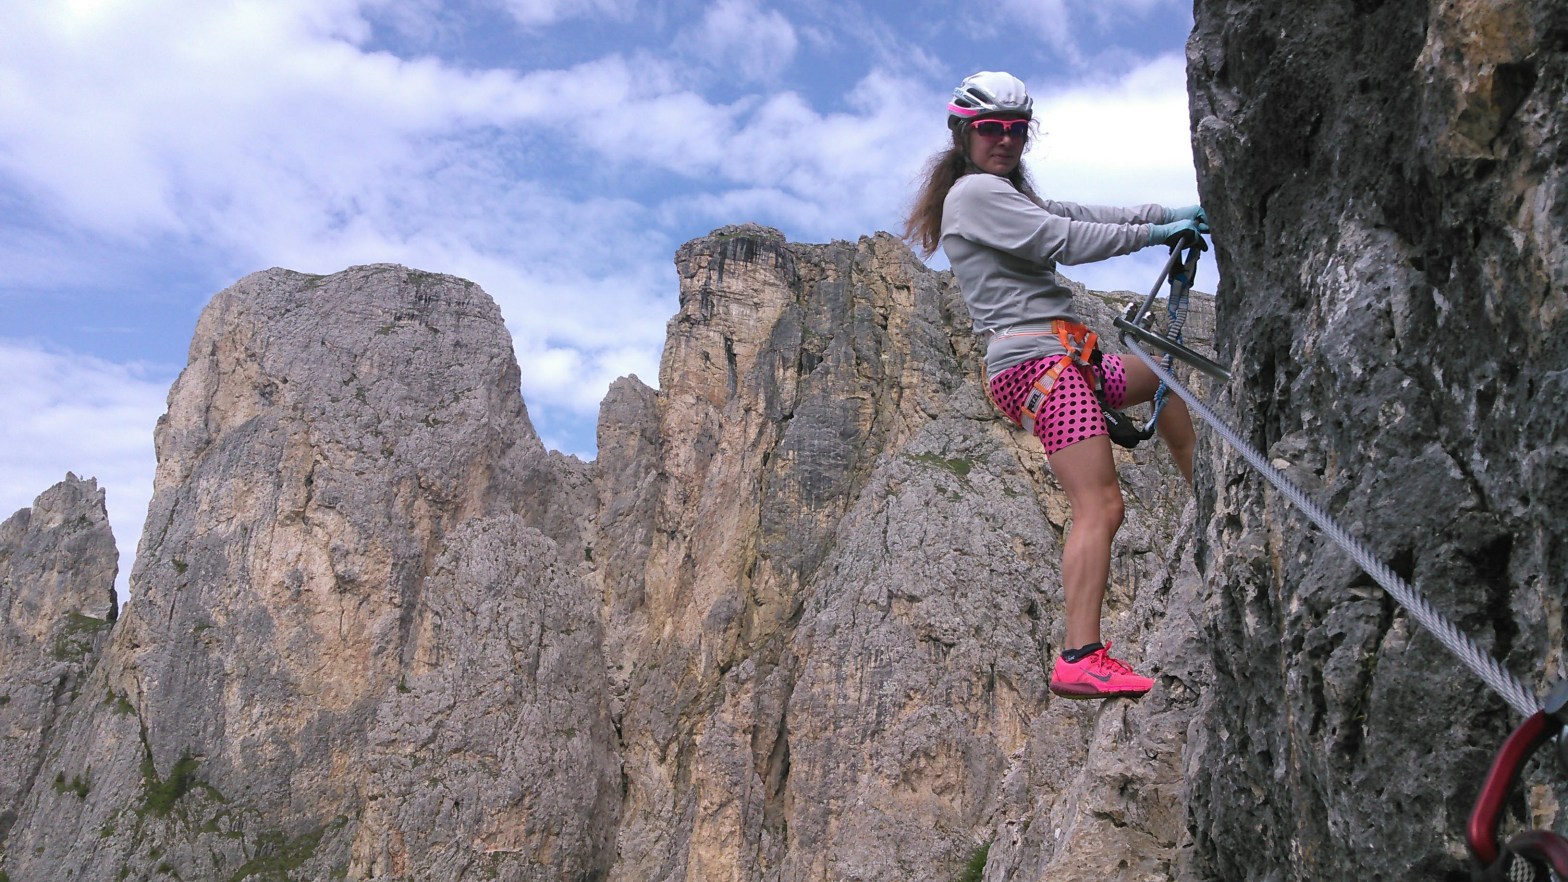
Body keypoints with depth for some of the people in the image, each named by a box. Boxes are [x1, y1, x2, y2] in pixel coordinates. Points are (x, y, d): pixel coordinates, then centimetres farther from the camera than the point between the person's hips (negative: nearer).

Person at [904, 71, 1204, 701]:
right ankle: (1080, 660, -19)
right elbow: (1067, 241, -13)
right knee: (1101, 506, -16)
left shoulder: (1007, 195, 26)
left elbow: (1079, 215, 19)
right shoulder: (976, 192, -5)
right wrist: (1153, 234, -3)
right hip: (1037, 360, -10)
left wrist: (1171, 214, 9)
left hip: (1058, 356, 10)